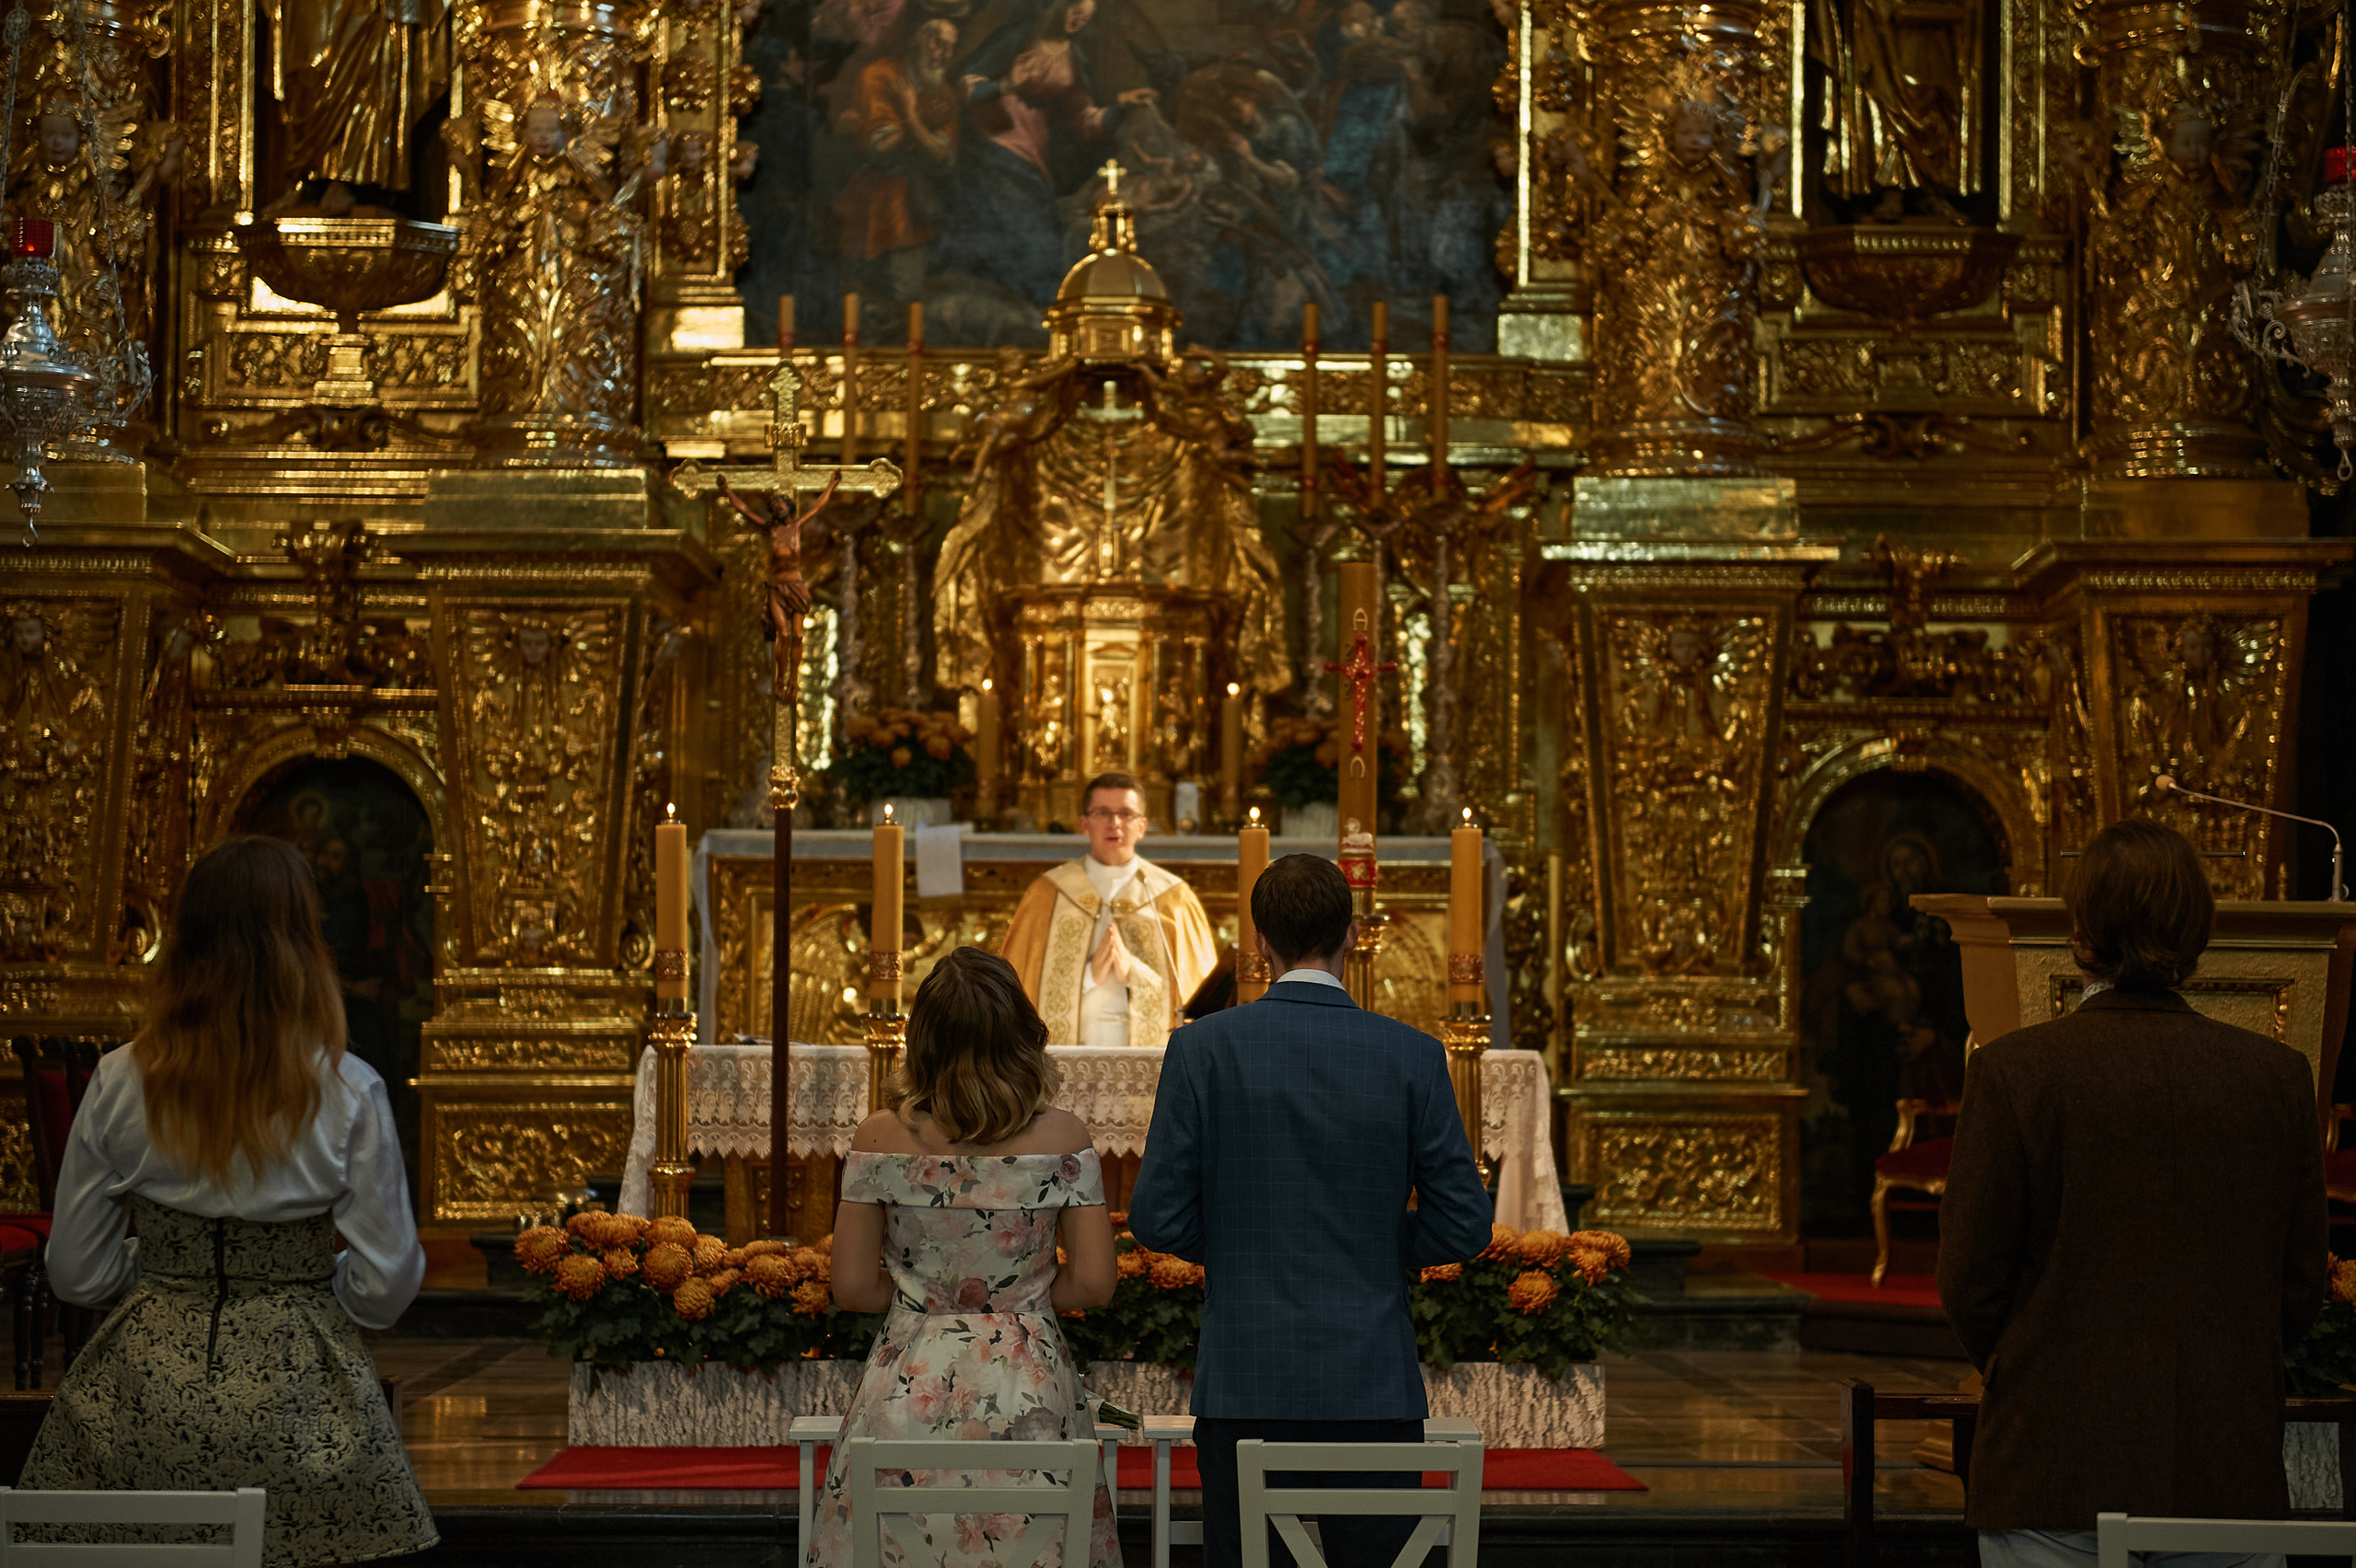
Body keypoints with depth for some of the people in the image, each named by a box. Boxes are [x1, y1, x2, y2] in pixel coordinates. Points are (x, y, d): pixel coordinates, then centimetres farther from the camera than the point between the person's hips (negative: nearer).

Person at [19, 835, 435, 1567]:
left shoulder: (120, 1083, -5)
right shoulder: (348, 1094, -10)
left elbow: (76, 1274, 2)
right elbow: (385, 1287, -7)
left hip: (145, 1384, 2)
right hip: (294, 1397, -2)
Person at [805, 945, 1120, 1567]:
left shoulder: (881, 1137, -5)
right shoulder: (1063, 1137, -6)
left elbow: (853, 1288, -2)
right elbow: (1094, 1284, -6)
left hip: (909, 1394, 1)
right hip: (1029, 1396, 0)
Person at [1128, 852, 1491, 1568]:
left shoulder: (1202, 1048, -4)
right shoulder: (1412, 1058, -3)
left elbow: (1158, 1219, -4)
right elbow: (1463, 1227, 0)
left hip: (1246, 1382, 0)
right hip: (1373, 1386, 0)